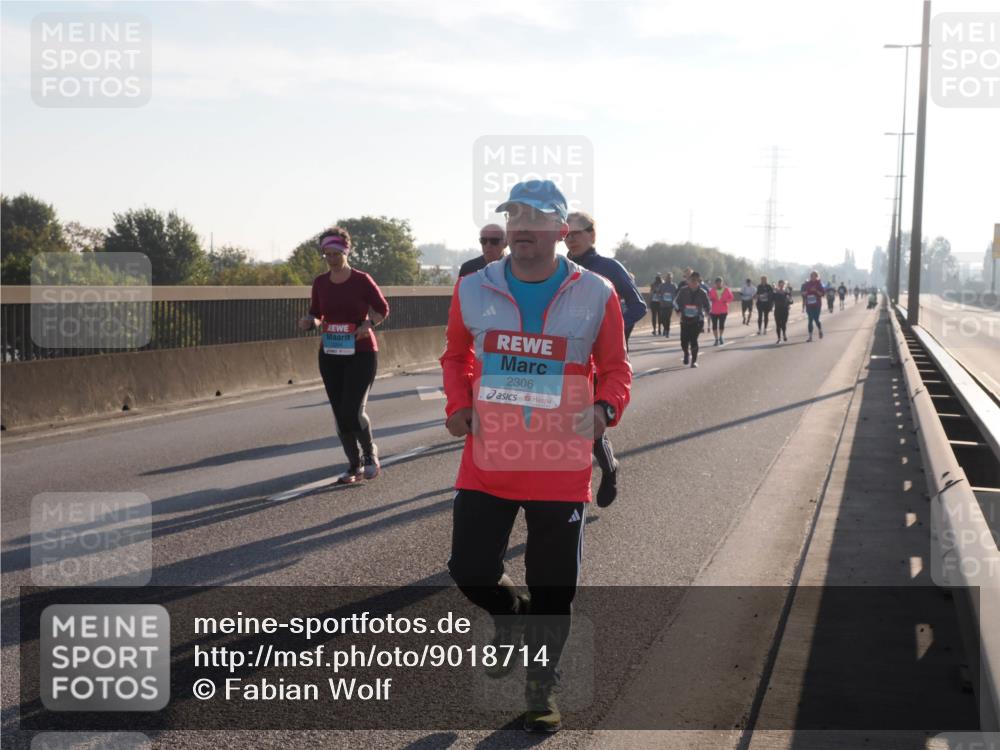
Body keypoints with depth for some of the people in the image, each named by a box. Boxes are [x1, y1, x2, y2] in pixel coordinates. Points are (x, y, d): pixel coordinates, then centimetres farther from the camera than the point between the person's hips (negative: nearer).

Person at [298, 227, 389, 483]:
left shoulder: (361, 280, -7)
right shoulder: (320, 282, 4)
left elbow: (382, 308, 3)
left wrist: (369, 323, -16)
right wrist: (309, 321, -8)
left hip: (361, 354, -4)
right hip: (330, 355, 5)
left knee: (353, 412, -13)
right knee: (340, 414, 6)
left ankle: (370, 452, 15)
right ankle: (355, 466, 20)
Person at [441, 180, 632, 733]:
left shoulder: (595, 294, -6)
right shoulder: (473, 289, -1)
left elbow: (615, 367, 5)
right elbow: (456, 356, 15)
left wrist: (605, 407, -15)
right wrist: (458, 404, -3)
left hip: (560, 468, -1)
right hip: (486, 462, 2)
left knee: (554, 588, 7)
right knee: (470, 571, 3)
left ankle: (541, 687, 30)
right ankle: (509, 614, 39)